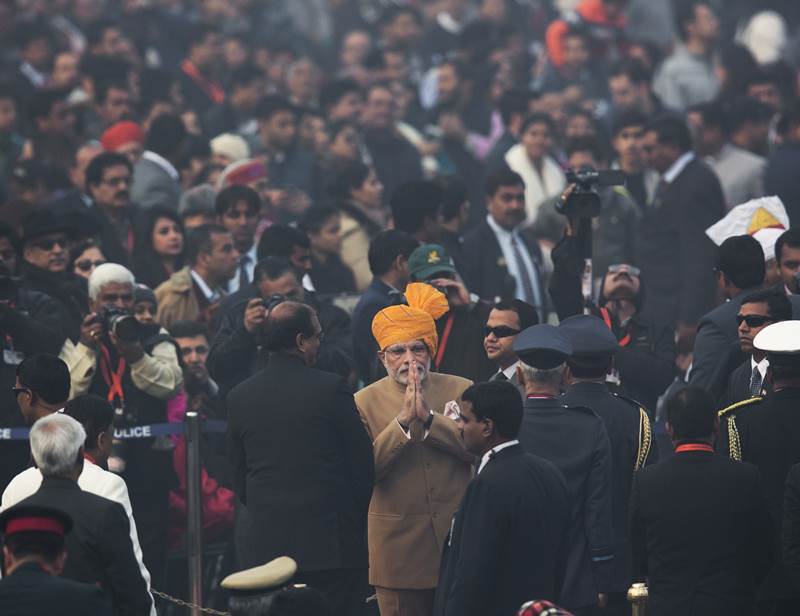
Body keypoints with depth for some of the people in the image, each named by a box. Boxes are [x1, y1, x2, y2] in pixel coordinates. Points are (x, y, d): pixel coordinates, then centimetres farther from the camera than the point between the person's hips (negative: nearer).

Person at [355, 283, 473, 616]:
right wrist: (402, 422, -19)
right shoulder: (366, 402, 1)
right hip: (399, 548, -1)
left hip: (457, 539, 1)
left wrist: (428, 417, -16)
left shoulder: (460, 390, 4)